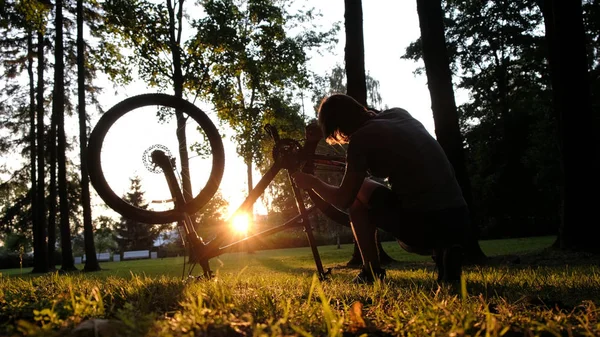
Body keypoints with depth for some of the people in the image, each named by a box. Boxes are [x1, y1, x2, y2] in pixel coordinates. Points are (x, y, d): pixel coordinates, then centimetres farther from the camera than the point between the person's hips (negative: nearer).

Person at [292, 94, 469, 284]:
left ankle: (372, 272, 12)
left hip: (422, 224, -7)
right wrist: (322, 129, 40)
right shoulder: (398, 114, 15)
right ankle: (443, 249, 11)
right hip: (458, 219, 7)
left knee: (357, 192, 15)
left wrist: (312, 182, 18)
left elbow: (343, 200, -1)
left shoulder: (361, 138, -5)